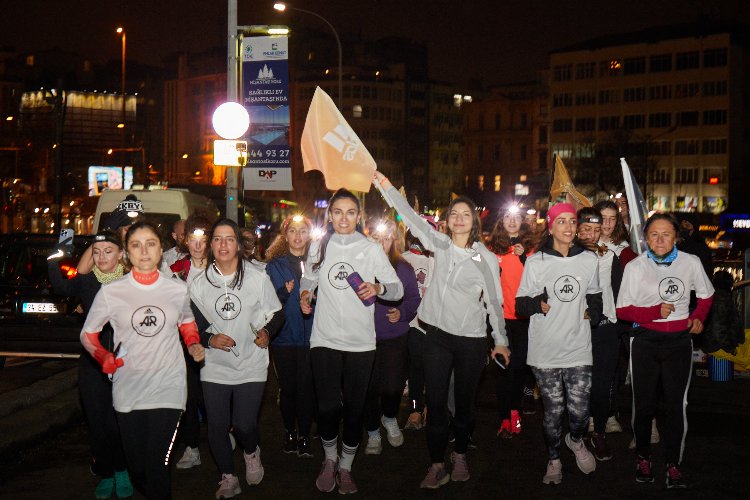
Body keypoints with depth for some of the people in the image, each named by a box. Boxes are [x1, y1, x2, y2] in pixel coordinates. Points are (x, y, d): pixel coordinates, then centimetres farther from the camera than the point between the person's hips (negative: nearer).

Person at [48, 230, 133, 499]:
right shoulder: (86, 281, 1)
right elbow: (62, 287, -22)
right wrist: (54, 259, -34)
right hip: (93, 363, 2)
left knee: (118, 423, -1)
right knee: (97, 422, 8)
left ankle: (121, 471, 23)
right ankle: (105, 475, 26)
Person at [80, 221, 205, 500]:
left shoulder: (178, 290, 2)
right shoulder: (111, 292, -3)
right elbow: (88, 335, 7)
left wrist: (193, 345, 3)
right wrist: (107, 360, -11)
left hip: (168, 390, 0)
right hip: (128, 390, 1)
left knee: (158, 465, -9)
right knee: (136, 466, 9)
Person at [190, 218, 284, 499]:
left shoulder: (258, 278, -4)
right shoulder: (200, 284, 1)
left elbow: (278, 314, 5)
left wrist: (267, 331, -14)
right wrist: (208, 339, -10)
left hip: (251, 366, -2)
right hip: (215, 367, 2)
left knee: (244, 426, -9)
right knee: (217, 428, 3)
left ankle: (252, 453, 28)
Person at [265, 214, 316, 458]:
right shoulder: (275, 264, 6)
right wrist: (283, 292, -16)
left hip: (309, 335, 0)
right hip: (283, 335, 1)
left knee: (306, 387, -3)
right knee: (287, 387, 6)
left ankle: (304, 436, 8)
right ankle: (289, 433, 22)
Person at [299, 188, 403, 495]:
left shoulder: (371, 249, 1)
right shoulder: (318, 247, 6)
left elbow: (398, 289, -1)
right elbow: (309, 279, 23)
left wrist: (379, 288, -21)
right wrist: (305, 294, 1)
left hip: (361, 342, 0)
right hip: (325, 340, 0)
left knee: (354, 408, 5)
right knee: (328, 407, -6)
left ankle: (345, 467, 26)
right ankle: (329, 460, 23)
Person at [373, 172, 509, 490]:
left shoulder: (486, 259, -1)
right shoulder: (440, 246, 4)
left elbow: (494, 302, 4)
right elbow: (413, 218, 0)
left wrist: (501, 340, 7)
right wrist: (386, 187, -6)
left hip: (471, 340, -1)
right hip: (438, 335, 2)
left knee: (464, 402, 10)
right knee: (435, 402, 2)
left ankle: (459, 455, 30)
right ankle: (437, 466, 11)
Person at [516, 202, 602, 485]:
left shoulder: (589, 260, 7)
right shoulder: (536, 262, 0)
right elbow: (520, 305, 0)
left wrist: (593, 312, 4)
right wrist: (537, 304, -20)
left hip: (578, 349, 2)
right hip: (545, 351, -1)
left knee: (579, 410, -4)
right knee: (553, 410, 5)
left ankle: (576, 440, 31)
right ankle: (553, 460, 27)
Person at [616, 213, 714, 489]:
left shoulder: (691, 263, -3)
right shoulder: (635, 267, -7)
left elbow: (706, 295, 14)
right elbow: (623, 309, -5)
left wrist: (698, 316, -3)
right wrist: (656, 312, -17)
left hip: (679, 341, 1)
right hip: (645, 341, 0)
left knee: (676, 404, 0)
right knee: (644, 402, 8)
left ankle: (673, 463, 11)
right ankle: (643, 457, 26)